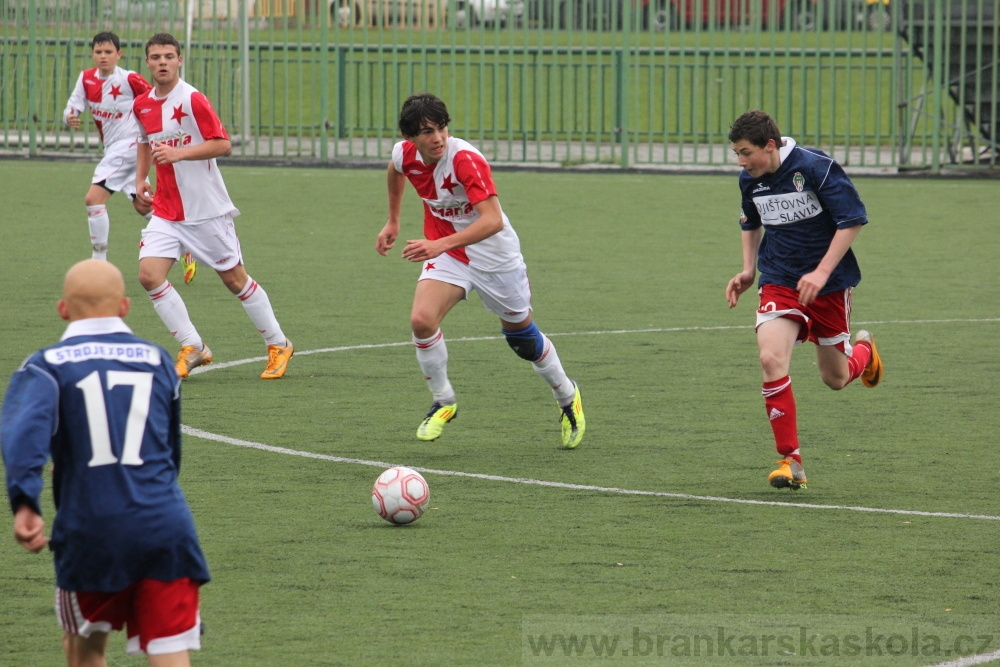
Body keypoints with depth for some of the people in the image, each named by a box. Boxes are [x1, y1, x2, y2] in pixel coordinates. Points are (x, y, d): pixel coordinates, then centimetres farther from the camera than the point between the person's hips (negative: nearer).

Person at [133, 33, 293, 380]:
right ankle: (192, 348, 0)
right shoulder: (142, 105, 6)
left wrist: (178, 153, -29)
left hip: (206, 209, -6)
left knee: (234, 279, 3)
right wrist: (140, 179, 16)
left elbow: (222, 144, -19)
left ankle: (278, 345, 21)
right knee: (149, 273, -12)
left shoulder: (192, 100, -15)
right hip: (166, 211, 6)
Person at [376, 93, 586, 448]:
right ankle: (443, 402, 1)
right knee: (421, 320, -20)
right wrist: (392, 222, 21)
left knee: (521, 334, 12)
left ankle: (567, 397, 39)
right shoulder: (404, 154, -13)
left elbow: (493, 221, -41)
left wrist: (441, 244, -51)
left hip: (494, 256, -4)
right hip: (446, 254, 4)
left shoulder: (466, 161, -32)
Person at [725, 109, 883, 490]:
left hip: (828, 285, -3)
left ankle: (864, 350, 48)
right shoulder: (750, 180, 0)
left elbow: (853, 220, -15)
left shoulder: (816, 168, -18)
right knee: (771, 358, -23)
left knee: (835, 379, 9)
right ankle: (790, 461, -16)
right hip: (779, 283, 3)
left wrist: (822, 272, -22)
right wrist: (748, 270, 9)